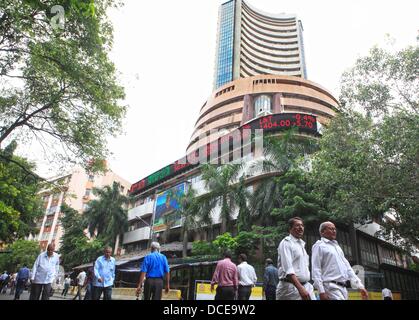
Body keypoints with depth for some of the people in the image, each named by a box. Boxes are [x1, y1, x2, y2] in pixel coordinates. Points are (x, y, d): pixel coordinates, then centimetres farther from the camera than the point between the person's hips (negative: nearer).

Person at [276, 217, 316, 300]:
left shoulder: (302, 244, 17)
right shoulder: (286, 243, -9)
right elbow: (287, 269, -19)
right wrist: (300, 288, -27)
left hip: (306, 286, 8)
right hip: (291, 287, -7)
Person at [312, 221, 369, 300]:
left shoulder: (337, 246, 23)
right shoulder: (319, 245, -1)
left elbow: (347, 267, 21)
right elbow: (316, 270, -9)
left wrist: (360, 286, 12)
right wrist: (321, 291, -18)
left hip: (343, 287, 8)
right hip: (331, 287, -8)